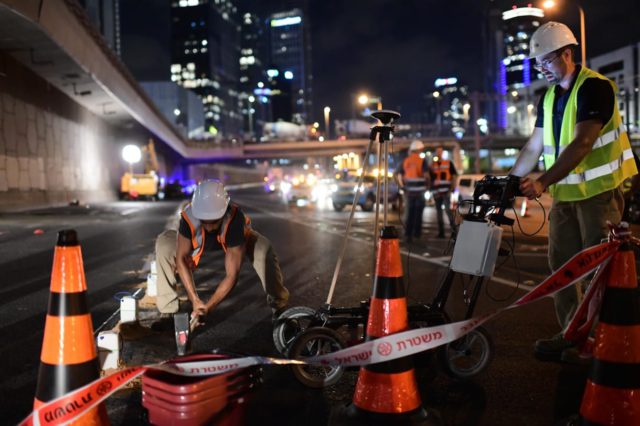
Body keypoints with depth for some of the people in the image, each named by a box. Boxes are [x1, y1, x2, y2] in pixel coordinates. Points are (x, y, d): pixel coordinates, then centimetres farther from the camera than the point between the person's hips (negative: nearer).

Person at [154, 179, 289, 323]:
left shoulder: (234, 219, -43)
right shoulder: (188, 216, -39)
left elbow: (232, 275, -40)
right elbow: (181, 259, -30)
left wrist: (207, 306, -42)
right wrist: (195, 300, -37)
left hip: (231, 241, -2)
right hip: (199, 241, 2)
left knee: (263, 249, -31)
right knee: (164, 244, -24)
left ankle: (278, 305, -9)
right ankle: (168, 310, -11)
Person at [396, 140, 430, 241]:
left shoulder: (405, 161, 3)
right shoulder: (422, 161, -9)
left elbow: (399, 175, 6)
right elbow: (426, 175, -17)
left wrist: (403, 186, 17)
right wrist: (427, 184, 1)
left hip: (408, 190, 3)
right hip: (419, 189, -3)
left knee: (408, 213, 7)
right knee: (418, 212, 10)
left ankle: (408, 234, 4)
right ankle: (416, 233, 15)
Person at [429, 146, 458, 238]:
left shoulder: (449, 163, 7)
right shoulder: (432, 164, 13)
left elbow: (454, 176, 5)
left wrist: (452, 189, -4)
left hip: (446, 191, -3)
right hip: (436, 192, 3)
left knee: (447, 209, -18)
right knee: (439, 212, 7)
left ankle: (454, 230, -12)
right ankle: (441, 232, 13)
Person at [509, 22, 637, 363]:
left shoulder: (595, 86, -13)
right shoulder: (549, 97, 11)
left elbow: (582, 144, -25)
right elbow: (534, 147, 8)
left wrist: (541, 182, -34)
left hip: (598, 191, -7)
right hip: (564, 193, 8)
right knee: (561, 265, 7)